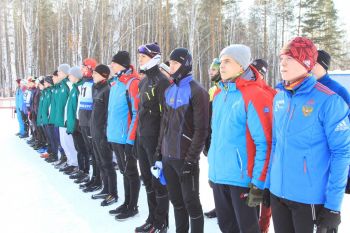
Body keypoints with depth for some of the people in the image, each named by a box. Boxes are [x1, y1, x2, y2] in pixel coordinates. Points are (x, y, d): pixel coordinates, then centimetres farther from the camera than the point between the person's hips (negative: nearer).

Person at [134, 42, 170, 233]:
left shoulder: (161, 81, -13)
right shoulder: (144, 81, 14)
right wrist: (138, 134, 18)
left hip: (155, 138, -9)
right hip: (141, 137, 9)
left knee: (159, 180, 2)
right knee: (147, 179, 16)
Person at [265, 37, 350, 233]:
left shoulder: (328, 100, -13)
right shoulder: (279, 98, 5)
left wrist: (333, 203, -14)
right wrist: (267, 182, 12)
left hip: (310, 197, -5)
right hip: (278, 192, 6)